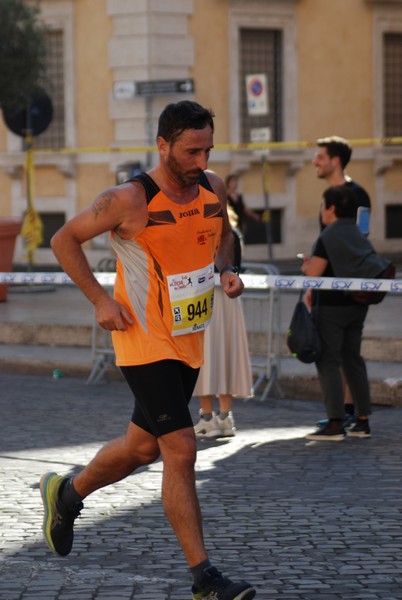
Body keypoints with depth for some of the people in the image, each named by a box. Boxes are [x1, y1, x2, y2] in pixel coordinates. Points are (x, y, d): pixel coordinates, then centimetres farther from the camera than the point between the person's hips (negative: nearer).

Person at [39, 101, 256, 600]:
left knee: (142, 447, 18)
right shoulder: (129, 201, -18)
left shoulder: (212, 188, 0)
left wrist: (226, 270, 1)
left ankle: (66, 493, 45)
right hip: (144, 342, -7)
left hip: (188, 341, 7)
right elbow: (64, 240, -7)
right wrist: (100, 300, -12)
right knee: (181, 451, -13)